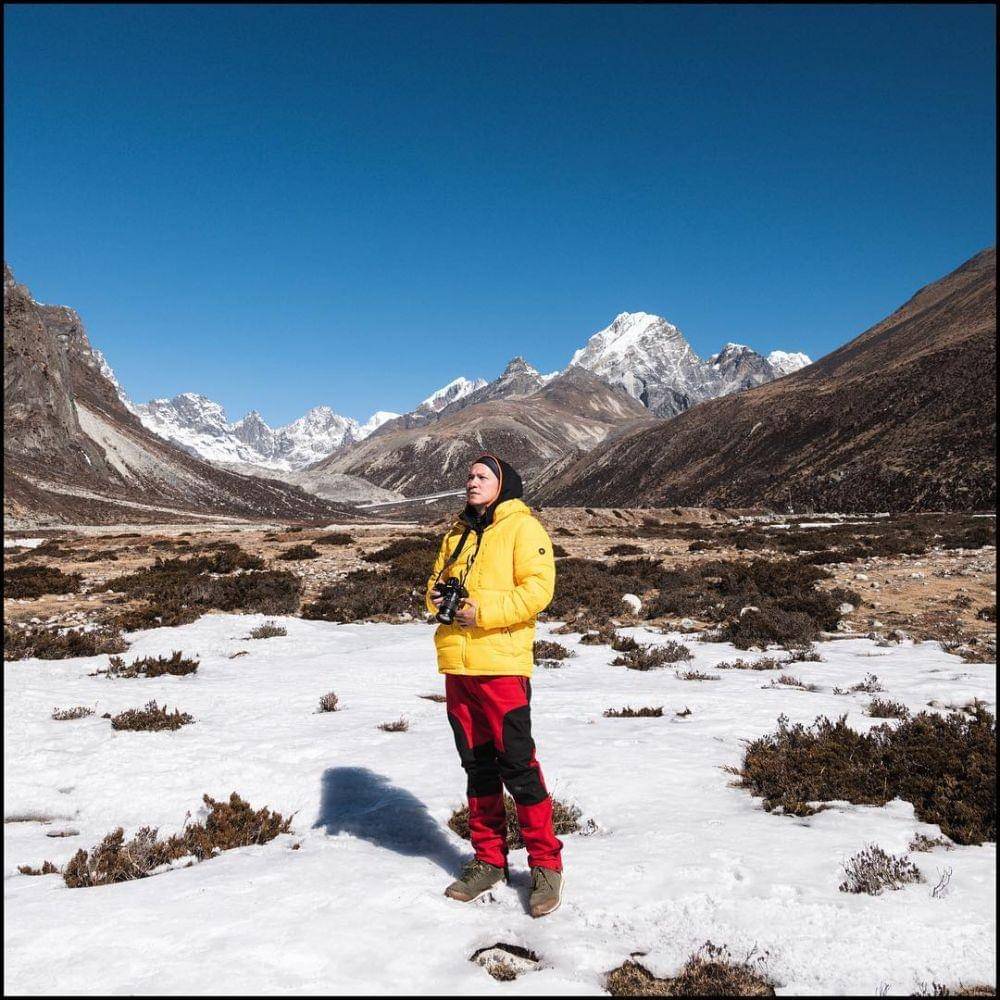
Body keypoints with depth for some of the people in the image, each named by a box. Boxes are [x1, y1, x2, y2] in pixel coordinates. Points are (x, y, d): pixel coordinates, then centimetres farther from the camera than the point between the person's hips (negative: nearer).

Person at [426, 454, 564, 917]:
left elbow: (537, 589, -13)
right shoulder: (459, 532, 19)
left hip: (502, 664, -7)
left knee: (518, 765, -4)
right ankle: (488, 860, 24)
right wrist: (437, 595, 0)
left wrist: (482, 611, -19)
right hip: (457, 665, 7)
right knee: (477, 765, 13)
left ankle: (546, 865, 9)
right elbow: (439, 577, 23)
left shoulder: (523, 527, -3)